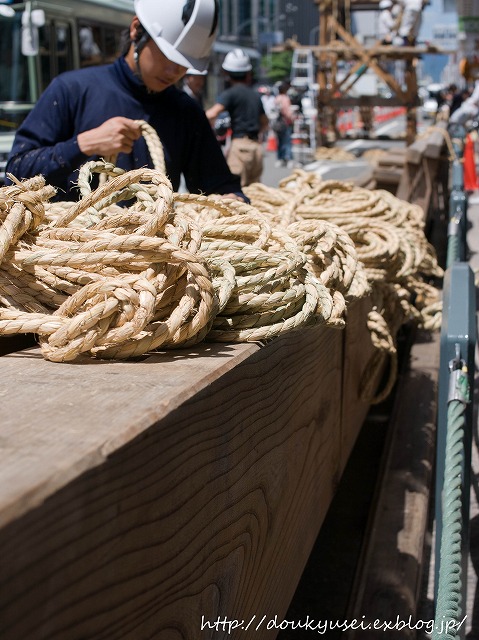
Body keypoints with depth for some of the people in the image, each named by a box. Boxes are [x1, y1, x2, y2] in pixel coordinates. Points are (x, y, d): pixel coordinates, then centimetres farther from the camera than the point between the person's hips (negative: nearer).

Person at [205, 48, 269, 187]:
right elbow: (265, 123, 28)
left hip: (240, 143, -7)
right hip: (257, 145, 7)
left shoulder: (230, 93, -3)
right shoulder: (256, 95, 18)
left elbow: (211, 114, -17)